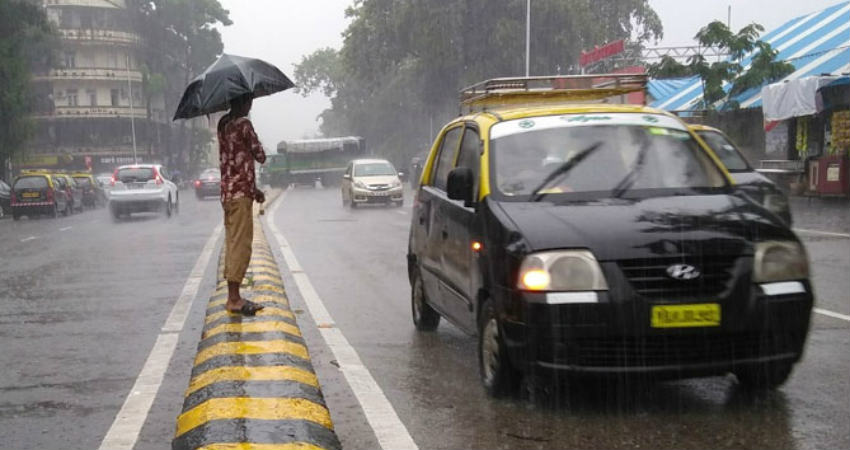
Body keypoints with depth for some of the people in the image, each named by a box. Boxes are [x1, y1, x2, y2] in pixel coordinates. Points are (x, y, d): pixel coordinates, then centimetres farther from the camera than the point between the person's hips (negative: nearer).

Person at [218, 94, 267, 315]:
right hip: (241, 193, -9)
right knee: (241, 245, -7)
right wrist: (257, 149, 15)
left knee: (233, 244, 12)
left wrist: (254, 189, 19)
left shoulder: (223, 124, 14)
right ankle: (234, 299, -6)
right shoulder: (243, 124, -12)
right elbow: (260, 156, -8)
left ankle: (233, 297, 16)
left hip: (227, 192, 9)